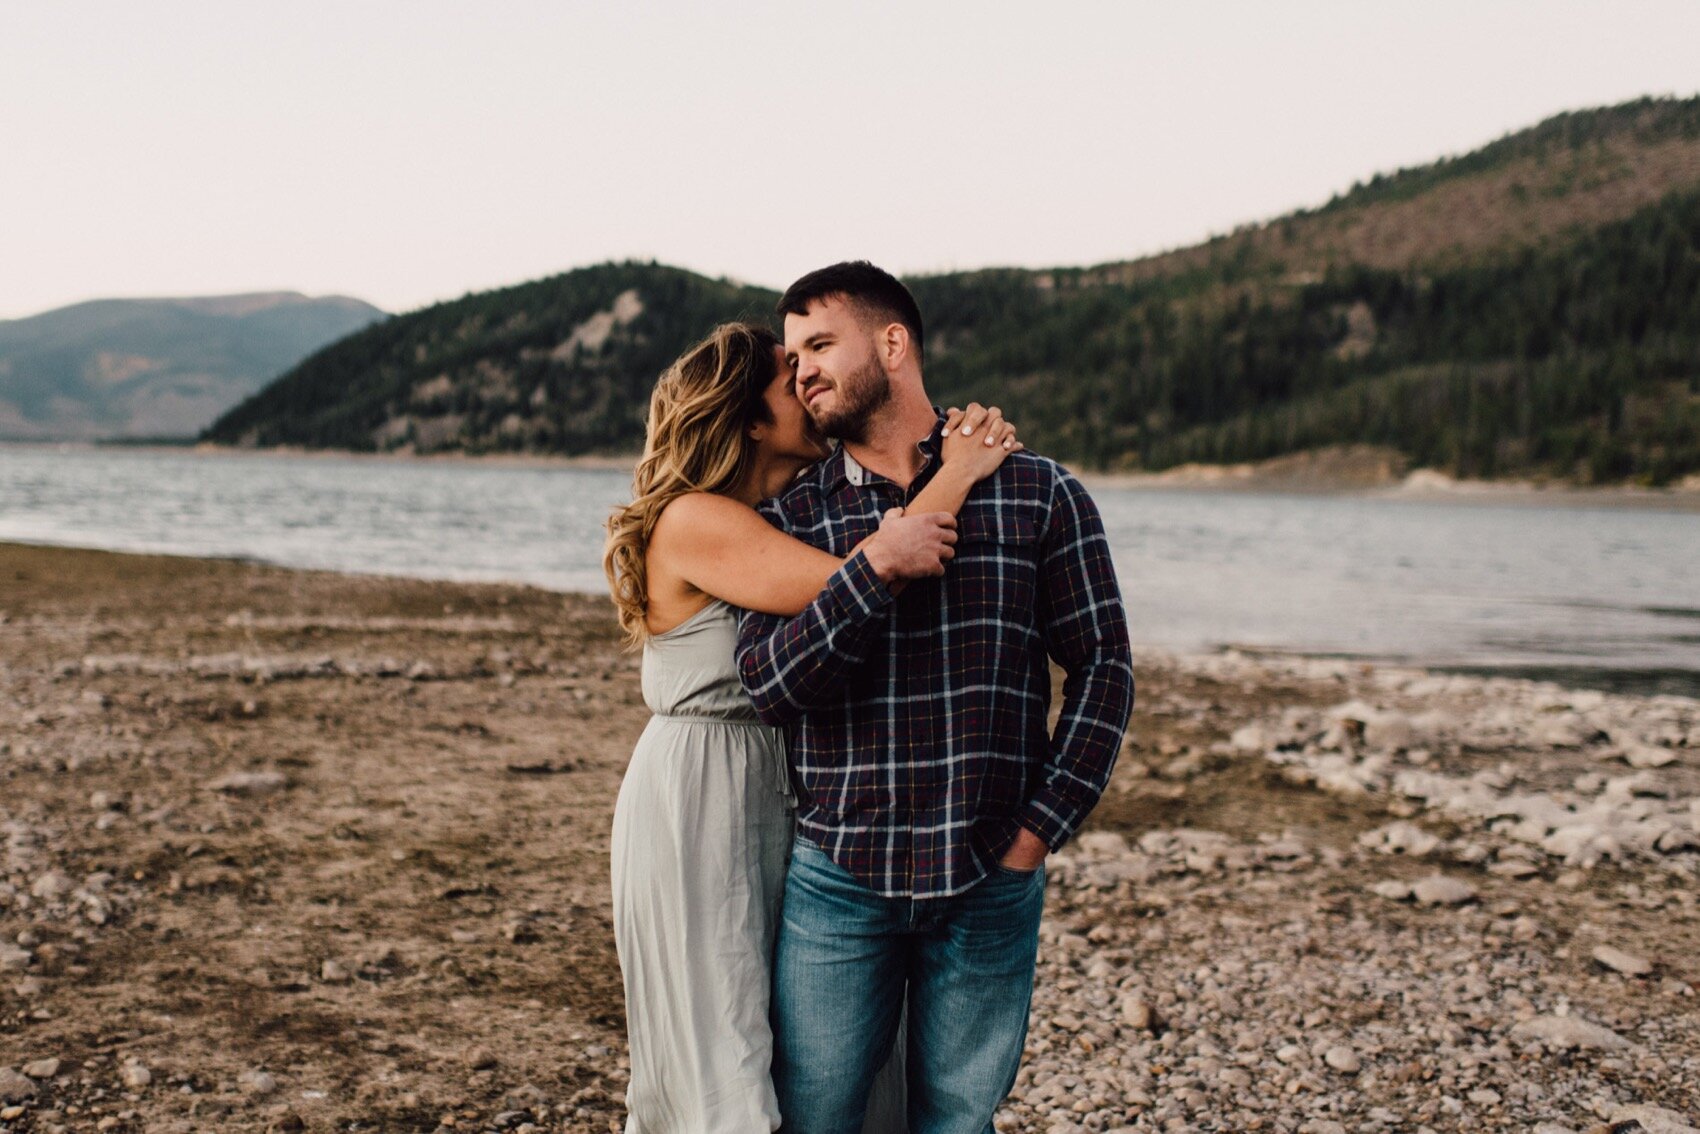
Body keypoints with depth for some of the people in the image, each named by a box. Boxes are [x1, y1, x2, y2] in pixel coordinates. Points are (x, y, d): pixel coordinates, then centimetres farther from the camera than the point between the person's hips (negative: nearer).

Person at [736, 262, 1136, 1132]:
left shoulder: (1038, 495, 1)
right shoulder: (789, 519, 4)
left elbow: (1102, 664, 1)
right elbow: (766, 685, -8)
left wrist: (1044, 825, -5)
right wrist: (875, 570, -20)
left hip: (991, 883, 0)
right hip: (837, 879, 1)